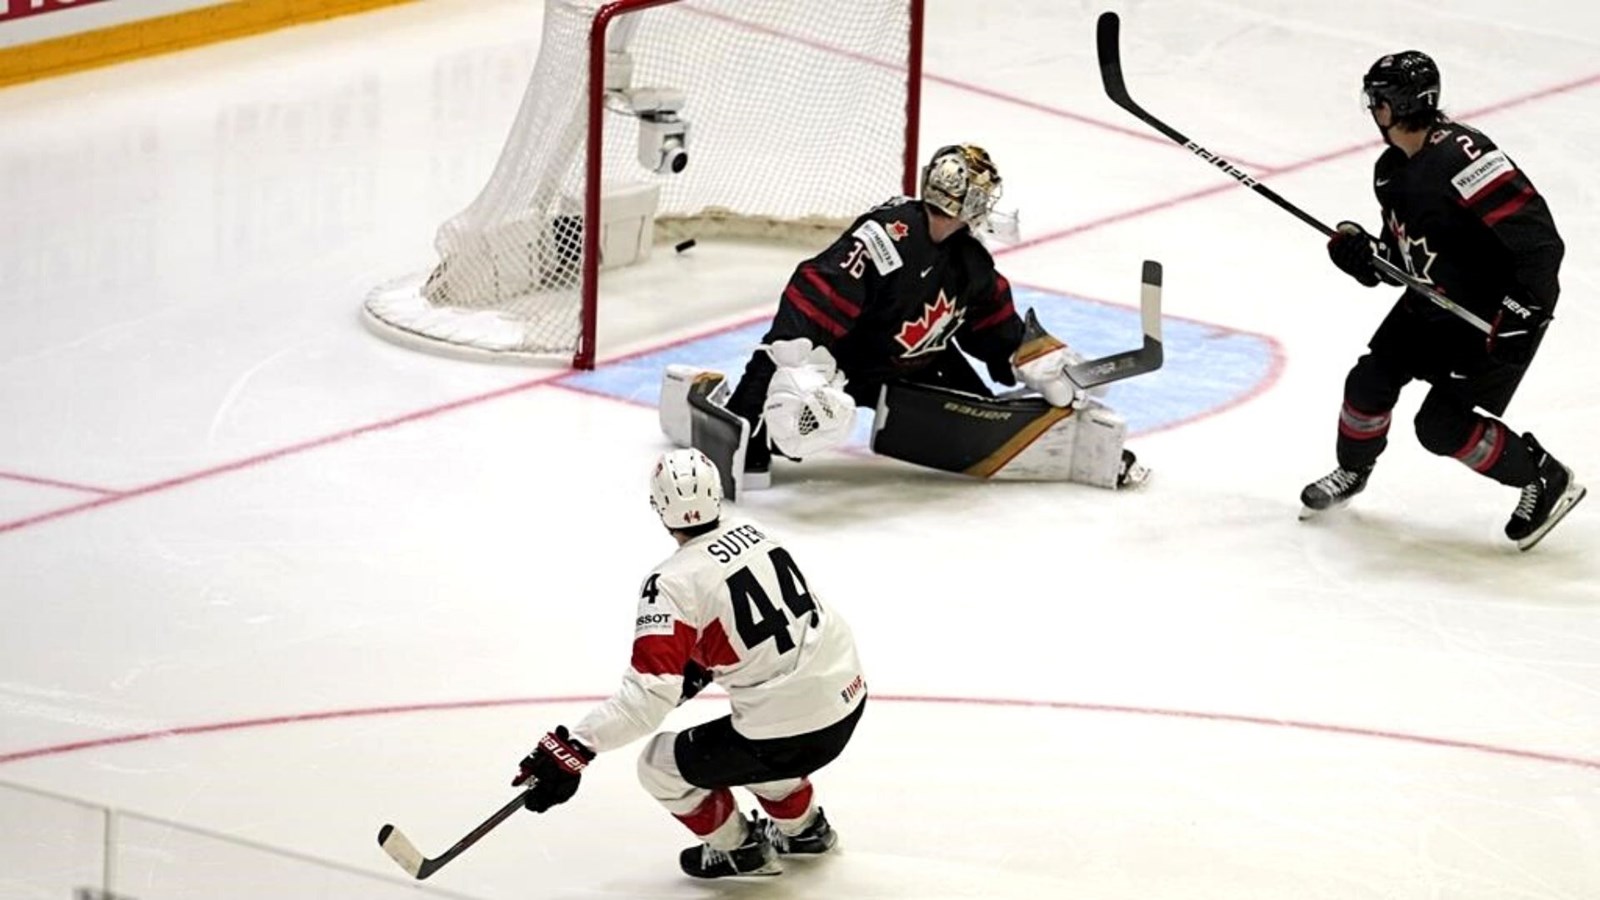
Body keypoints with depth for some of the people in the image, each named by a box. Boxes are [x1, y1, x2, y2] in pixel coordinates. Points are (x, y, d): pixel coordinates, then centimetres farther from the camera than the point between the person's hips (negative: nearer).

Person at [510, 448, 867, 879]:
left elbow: (649, 694, -24)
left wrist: (574, 748, -25)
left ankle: (741, 851, 25)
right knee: (741, 742, 37)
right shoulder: (754, 535, 5)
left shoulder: (674, 584, -17)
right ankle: (803, 826, 51)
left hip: (785, 735, -8)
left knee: (660, 765, 11)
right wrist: (698, 667, 27)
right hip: (848, 702, 8)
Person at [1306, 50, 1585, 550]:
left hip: (1499, 311, -9)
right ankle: (1352, 471, 35)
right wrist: (1361, 252, -8)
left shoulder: (1459, 154, -29)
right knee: (1370, 381, 8)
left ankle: (1548, 482, 6)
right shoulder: (1392, 170, 2)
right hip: (1436, 300, 9)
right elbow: (1402, 252, 13)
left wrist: (1518, 312, -33)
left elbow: (1538, 237, -31)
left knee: (1441, 425, -11)